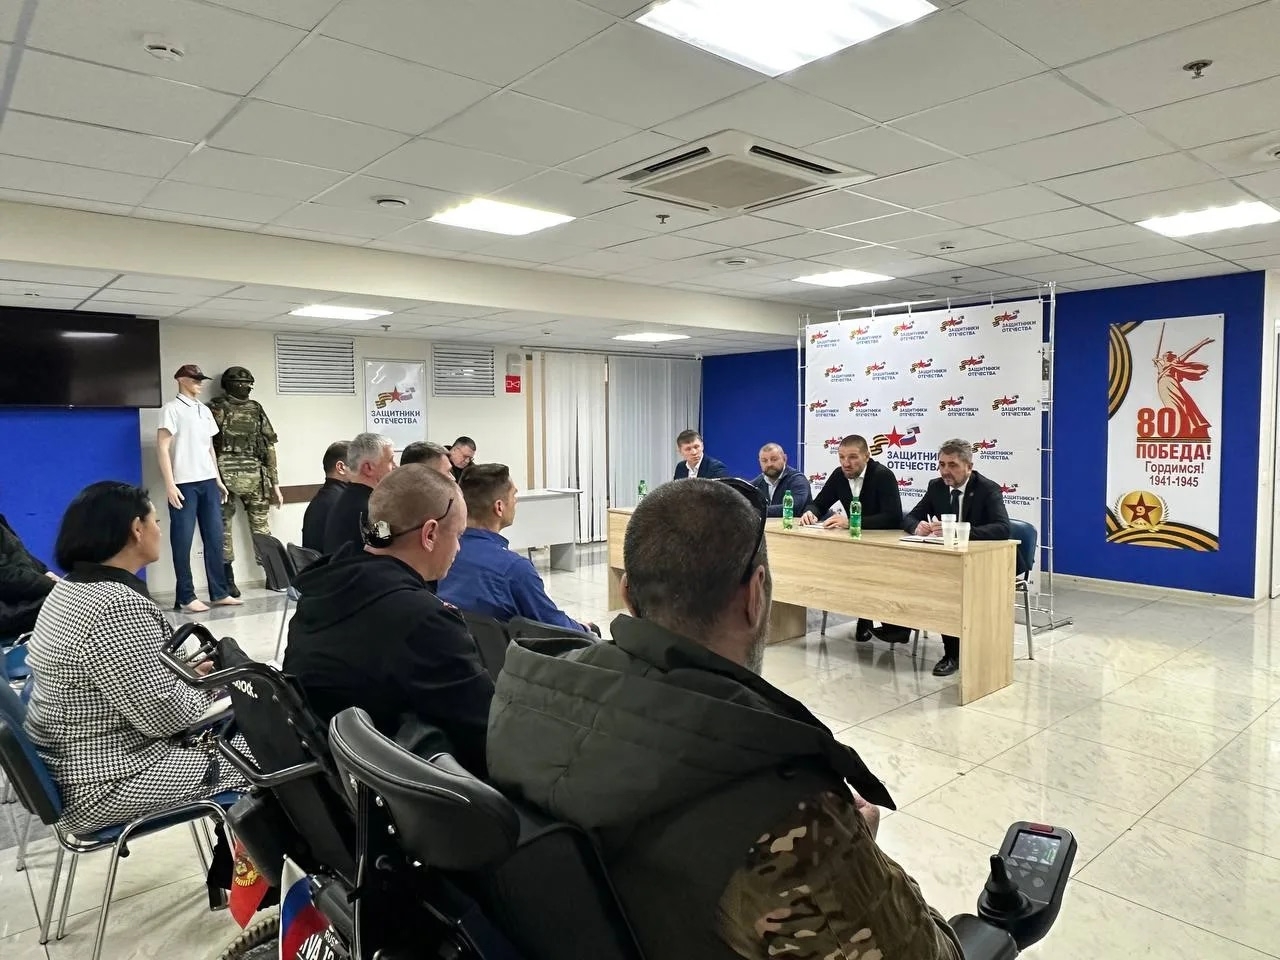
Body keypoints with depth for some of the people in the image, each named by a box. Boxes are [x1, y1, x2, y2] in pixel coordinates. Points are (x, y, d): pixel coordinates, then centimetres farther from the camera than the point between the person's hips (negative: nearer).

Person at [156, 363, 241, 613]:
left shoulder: (205, 410, 16)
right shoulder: (172, 408, -3)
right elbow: (162, 448, -8)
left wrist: (218, 480, 16)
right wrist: (170, 485, -15)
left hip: (208, 482, 7)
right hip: (184, 484, -6)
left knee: (215, 539, 7)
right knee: (183, 542, 0)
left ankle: (219, 593, 12)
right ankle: (186, 598, 5)